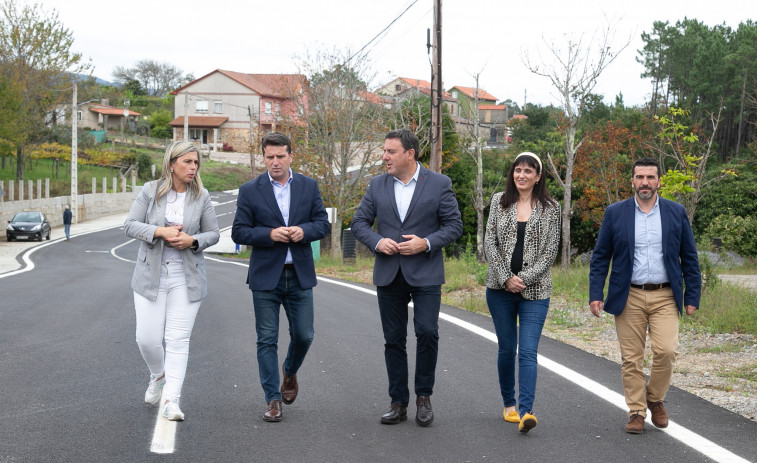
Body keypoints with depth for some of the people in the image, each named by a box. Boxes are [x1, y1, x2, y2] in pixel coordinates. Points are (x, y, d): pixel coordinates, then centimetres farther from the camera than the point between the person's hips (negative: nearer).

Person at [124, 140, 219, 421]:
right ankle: (158, 376, 33)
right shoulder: (150, 191, -1)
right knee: (147, 338, 1)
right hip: (151, 275, 0)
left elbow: (213, 234, 7)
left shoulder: (201, 197, 2)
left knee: (178, 340, -4)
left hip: (186, 279, 0)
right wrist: (160, 232, -18)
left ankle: (172, 401, -2)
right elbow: (130, 225, -4)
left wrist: (192, 240, -14)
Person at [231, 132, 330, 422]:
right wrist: (270, 234, -18)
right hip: (265, 276, -2)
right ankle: (273, 400, 7)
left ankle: (290, 372, 37)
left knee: (303, 335, 5)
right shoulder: (250, 191, -1)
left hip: (299, 275, 2)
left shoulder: (309, 186, 5)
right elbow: (239, 232, -3)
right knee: (267, 340, 0)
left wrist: (304, 231, -16)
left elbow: (323, 224, 5)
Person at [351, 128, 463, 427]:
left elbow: (454, 225, -1)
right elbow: (359, 222, 10)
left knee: (427, 333, -12)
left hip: (425, 274, -3)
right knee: (394, 340, 6)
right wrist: (376, 242, -10)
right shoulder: (378, 185, 7)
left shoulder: (439, 184, -1)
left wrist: (427, 243, -15)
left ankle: (424, 397, 7)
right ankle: (398, 403, 14)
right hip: (389, 275, 3)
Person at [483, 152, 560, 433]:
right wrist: (506, 278, -8)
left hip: (535, 290, -2)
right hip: (500, 288, 2)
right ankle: (509, 404, 25)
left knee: (528, 351, -12)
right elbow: (490, 243, 2)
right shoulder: (499, 201, 7)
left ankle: (526, 411, -18)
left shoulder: (550, 208, 3)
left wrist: (525, 278, -11)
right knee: (506, 348, 9)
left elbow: (551, 250, -1)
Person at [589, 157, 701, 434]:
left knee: (666, 351, -12)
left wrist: (692, 297, 3)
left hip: (665, 297, 0)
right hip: (629, 297, 0)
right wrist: (595, 294, -4)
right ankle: (636, 412, 12)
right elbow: (600, 257, 5)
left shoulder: (676, 213, 6)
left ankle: (655, 398, 13)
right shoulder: (615, 213, 4)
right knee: (631, 358, 1)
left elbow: (689, 258, 9)